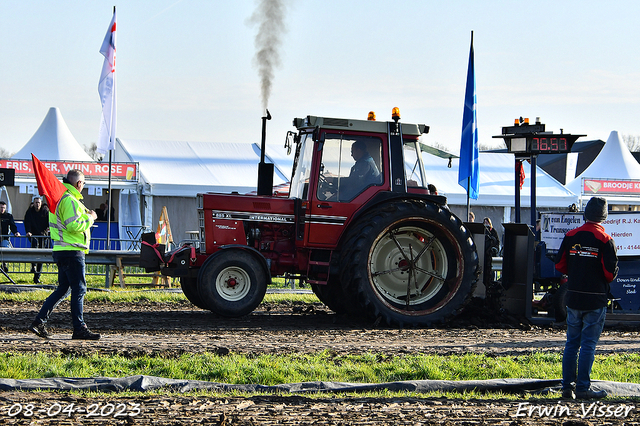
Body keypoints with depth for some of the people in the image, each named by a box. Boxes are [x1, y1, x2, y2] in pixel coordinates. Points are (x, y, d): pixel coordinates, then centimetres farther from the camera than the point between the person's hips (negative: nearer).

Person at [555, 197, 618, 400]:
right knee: (588, 344, -1)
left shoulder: (571, 236, 1)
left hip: (573, 297, 4)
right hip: (595, 300, -4)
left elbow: (560, 265, 4)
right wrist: (600, 278, 9)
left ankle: (567, 386, 11)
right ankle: (583, 388, -1)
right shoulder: (605, 240, -11)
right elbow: (611, 272, -14)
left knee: (571, 343, 11)